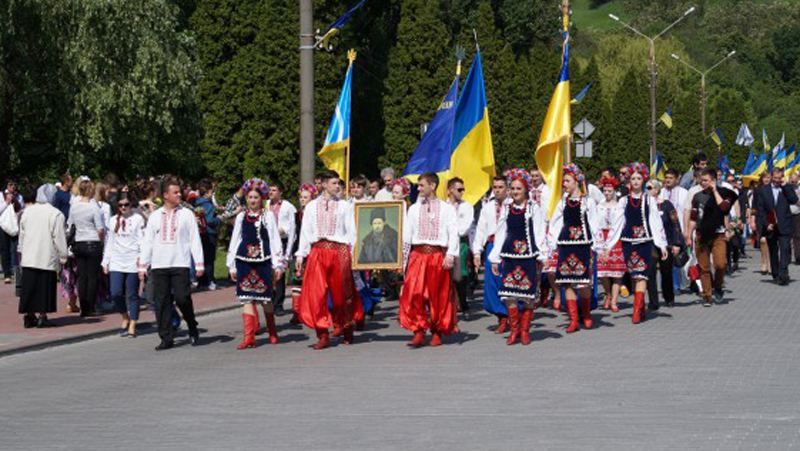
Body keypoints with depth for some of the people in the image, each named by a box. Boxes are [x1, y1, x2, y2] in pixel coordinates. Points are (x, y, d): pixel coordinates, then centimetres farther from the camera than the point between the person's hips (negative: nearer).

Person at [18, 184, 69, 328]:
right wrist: (63, 256, -1)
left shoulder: (26, 212, 5)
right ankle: (42, 316, 0)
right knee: (45, 286, 2)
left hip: (29, 257, 4)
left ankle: (29, 316, 9)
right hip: (47, 258, -4)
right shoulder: (56, 214, -11)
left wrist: (21, 250, 25)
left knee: (30, 287, 8)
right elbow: (59, 237, -9)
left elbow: (22, 235, 14)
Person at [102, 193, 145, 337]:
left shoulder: (138, 219, 0)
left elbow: (142, 241, -3)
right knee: (115, 294, -7)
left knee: (132, 295, 0)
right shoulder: (113, 220, 12)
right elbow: (109, 242, 17)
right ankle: (125, 318, 16)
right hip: (116, 263, 3)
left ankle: (132, 326, 7)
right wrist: (105, 261, 13)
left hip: (133, 263, -3)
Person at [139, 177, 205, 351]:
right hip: (159, 266, 3)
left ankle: (192, 329, 14)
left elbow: (195, 240, 2)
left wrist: (199, 263, -3)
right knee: (161, 302, 1)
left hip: (180, 264, -3)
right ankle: (166, 338, 8)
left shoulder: (186, 214, 4)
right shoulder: (155, 216, 11)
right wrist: (143, 265, 8)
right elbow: (147, 242, 13)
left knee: (182, 298, -11)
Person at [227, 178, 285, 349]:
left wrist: (277, 265, -1)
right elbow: (234, 241, 13)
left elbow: (275, 240, 3)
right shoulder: (241, 217, 10)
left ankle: (272, 333, 23)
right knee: (246, 298, -6)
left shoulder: (268, 216, 4)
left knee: (266, 298, 5)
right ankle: (248, 337, -9)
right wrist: (231, 265, 11)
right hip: (244, 261, 2)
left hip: (263, 261, -2)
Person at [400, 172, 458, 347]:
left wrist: (450, 255, -13)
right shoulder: (414, 209, 11)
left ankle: (437, 332, 16)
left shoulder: (446, 208, 4)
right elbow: (407, 234, 10)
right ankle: (418, 332, -6)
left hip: (438, 255, -2)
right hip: (418, 254, 2)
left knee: (439, 296, 4)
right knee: (413, 293, -11)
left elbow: (453, 233, -2)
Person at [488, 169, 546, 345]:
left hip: (528, 255, -3)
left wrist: (541, 258, -6)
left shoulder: (534, 208, 0)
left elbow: (539, 234, 0)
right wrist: (495, 258, 9)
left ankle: (525, 330, 11)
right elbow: (501, 233, 12)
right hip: (510, 255, 3)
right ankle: (514, 330, 9)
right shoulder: (506, 209, 9)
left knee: (528, 294, 0)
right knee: (509, 294, -1)